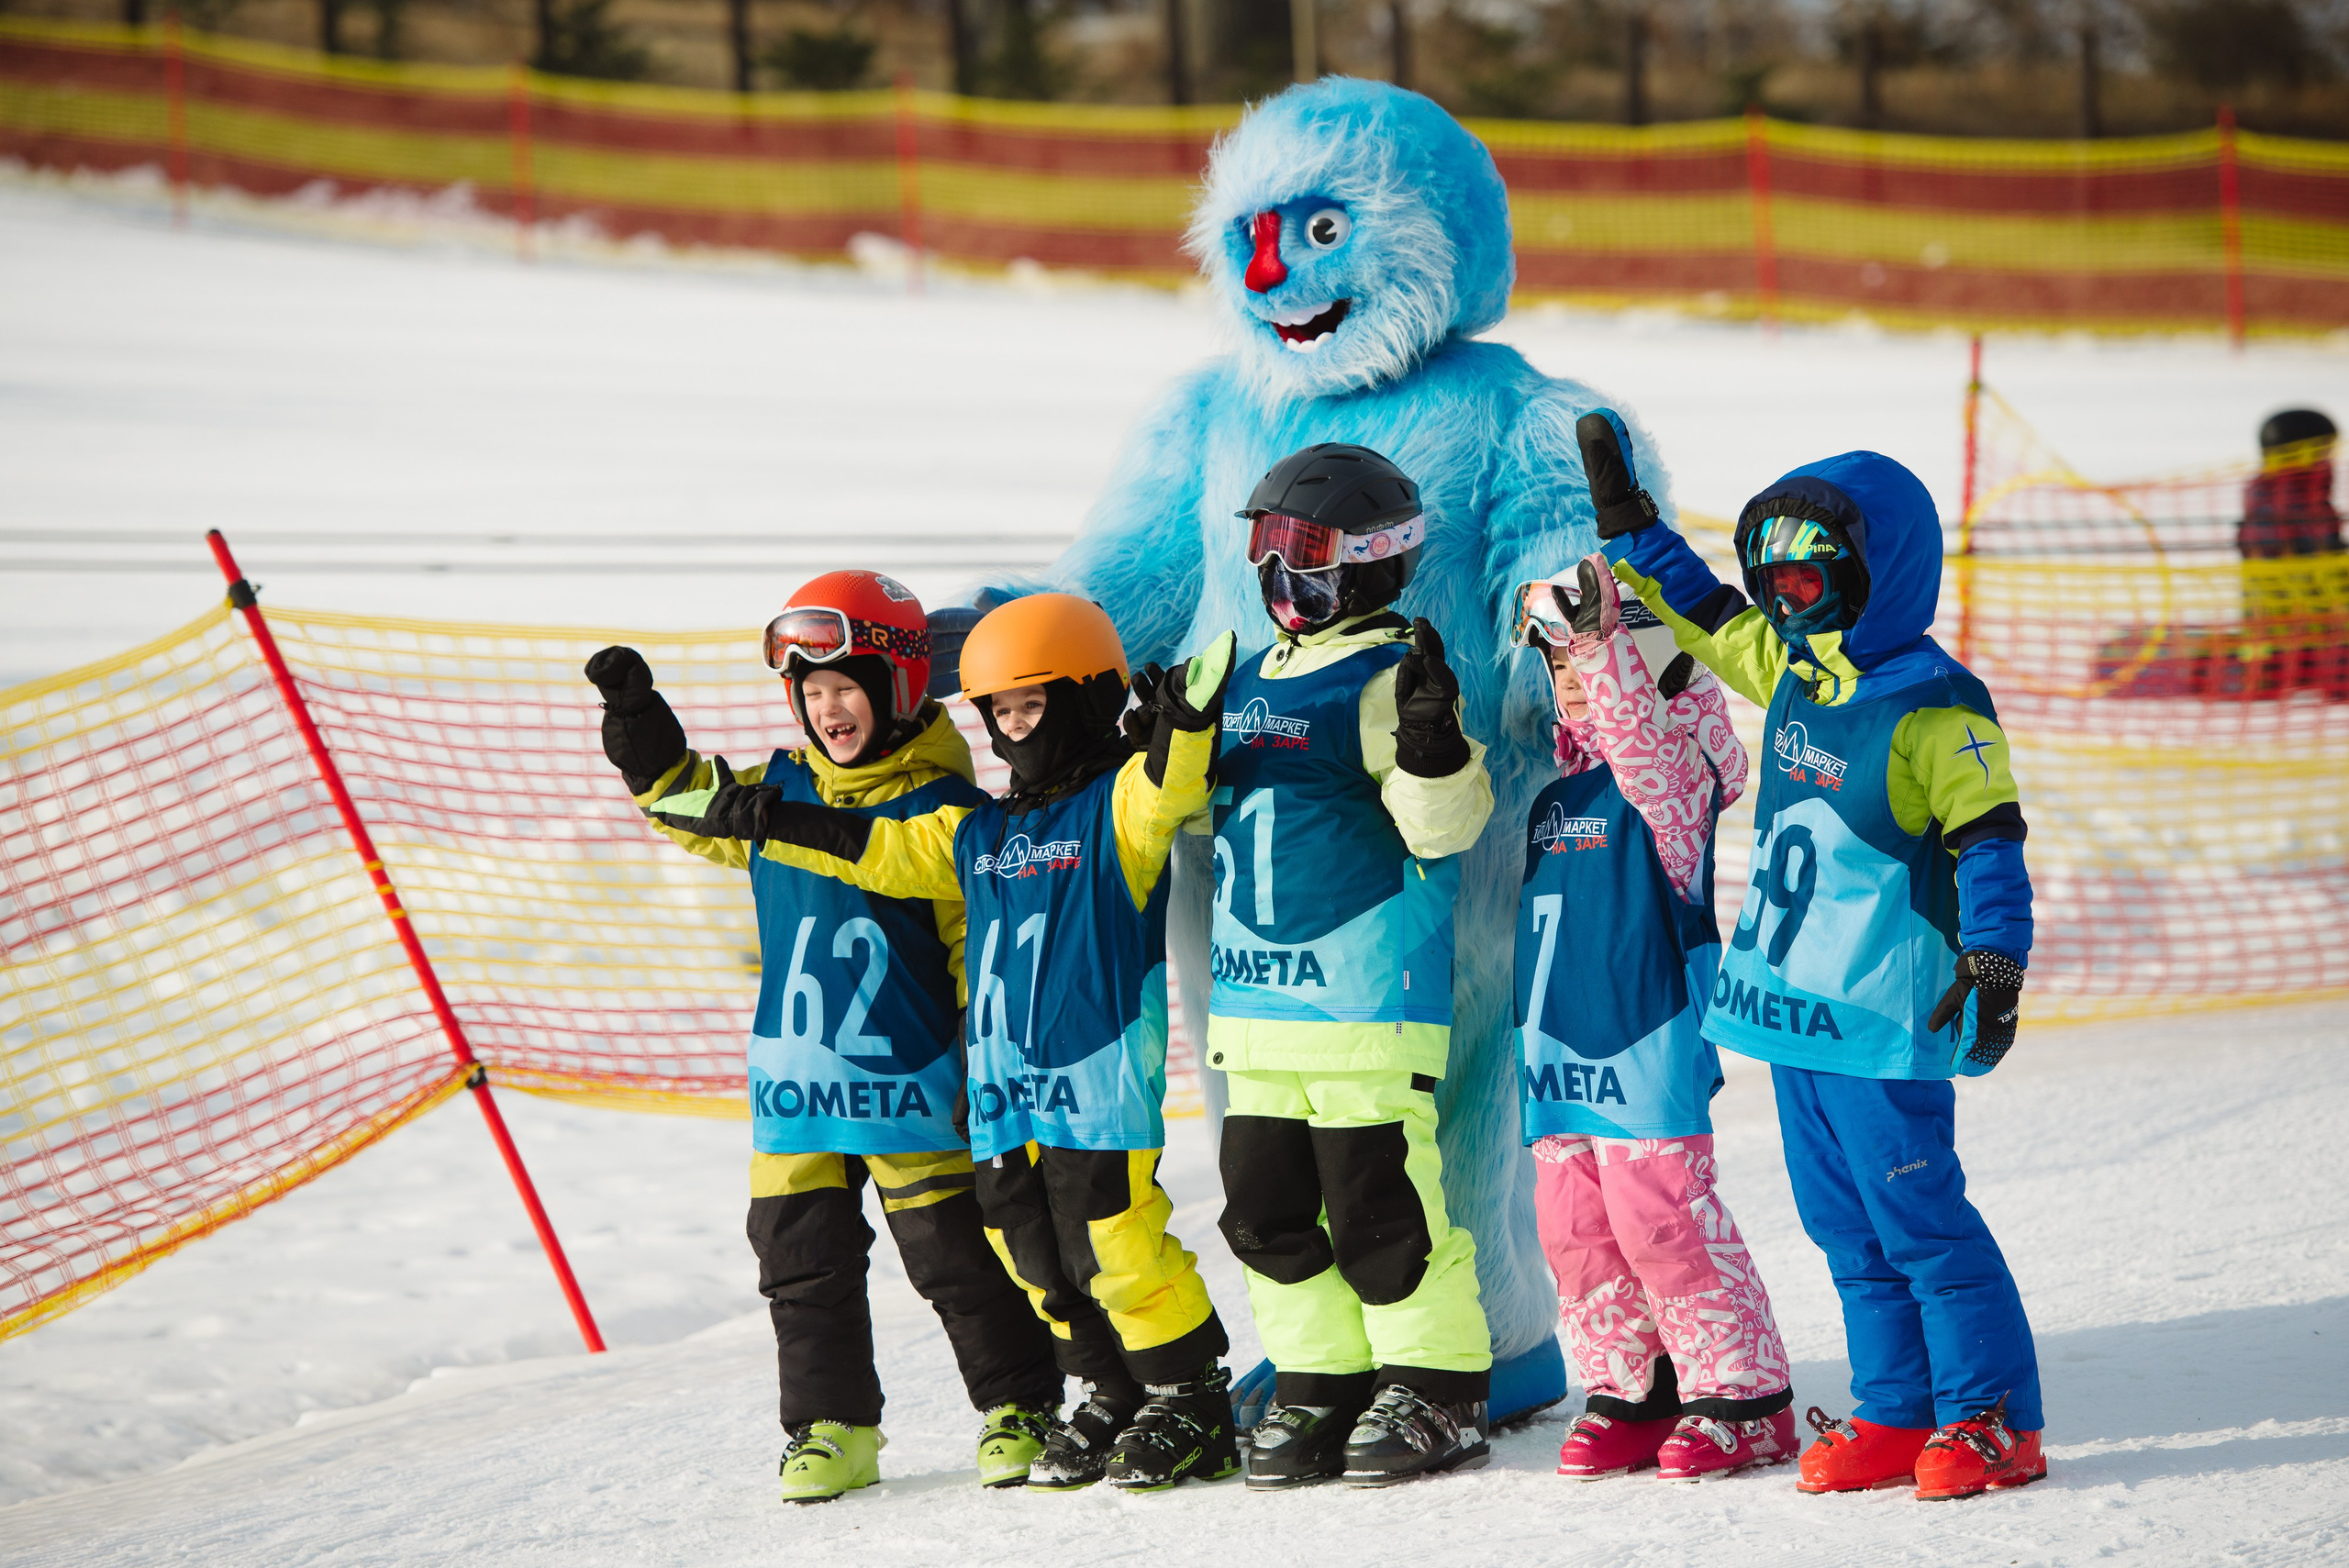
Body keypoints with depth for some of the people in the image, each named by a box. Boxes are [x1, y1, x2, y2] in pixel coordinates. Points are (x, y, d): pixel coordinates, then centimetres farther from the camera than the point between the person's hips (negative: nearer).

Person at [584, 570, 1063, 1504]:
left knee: (957, 1255, 1)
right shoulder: (778, 796, 6)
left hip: (912, 1088, -5)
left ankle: (1019, 1406, 15)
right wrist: (638, 723, 8)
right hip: (797, 1087, 5)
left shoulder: (946, 814, -9)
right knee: (803, 1260, 7)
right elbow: (690, 803, 22)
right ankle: (832, 1427, 17)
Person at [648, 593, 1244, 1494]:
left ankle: (1191, 1402, 3)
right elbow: (873, 851, 21)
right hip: (1004, 1081, 7)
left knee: (1113, 1243, -10)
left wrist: (1186, 716, -43)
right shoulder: (977, 834, 18)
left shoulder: (1118, 806, -2)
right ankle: (1109, 1398, 22)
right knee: (1035, 1256, 9)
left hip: (1100, 1073, -7)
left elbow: (1165, 785, -22)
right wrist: (752, 819, 19)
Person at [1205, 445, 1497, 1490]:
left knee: (1380, 1207, -6)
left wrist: (1431, 736, -33)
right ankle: (1321, 1387, 20)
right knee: (1268, 1209, 10)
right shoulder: (1251, 683, 16)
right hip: (1255, 1002, 9)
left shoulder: (1390, 677, -9)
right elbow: (1215, 810, 29)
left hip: (1369, 1002, -8)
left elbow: (1441, 826, -16)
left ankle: (1434, 1393, 5)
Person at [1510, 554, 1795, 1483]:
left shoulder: (1673, 767, -7)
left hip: (1649, 1047, -8)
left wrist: (1604, 640, -33)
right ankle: (1627, 1391, 18)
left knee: (1663, 1217, -9)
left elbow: (1636, 731, -28)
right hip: (1561, 1055, 8)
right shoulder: (1552, 797, 16)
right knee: (1575, 1232, 7)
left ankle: (1743, 1398, 0)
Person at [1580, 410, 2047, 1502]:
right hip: (1793, 1000, 9)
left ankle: (1992, 1416, -2)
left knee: (1918, 1218, -8)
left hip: (1881, 1012, -9)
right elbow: (1704, 613, 26)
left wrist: (1993, 959, -24)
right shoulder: (1791, 671, 11)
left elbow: (1990, 842, -15)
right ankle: (1895, 1414, 16)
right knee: (1847, 1228, 10)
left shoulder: (1934, 708, -13)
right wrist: (1625, 521, 21)